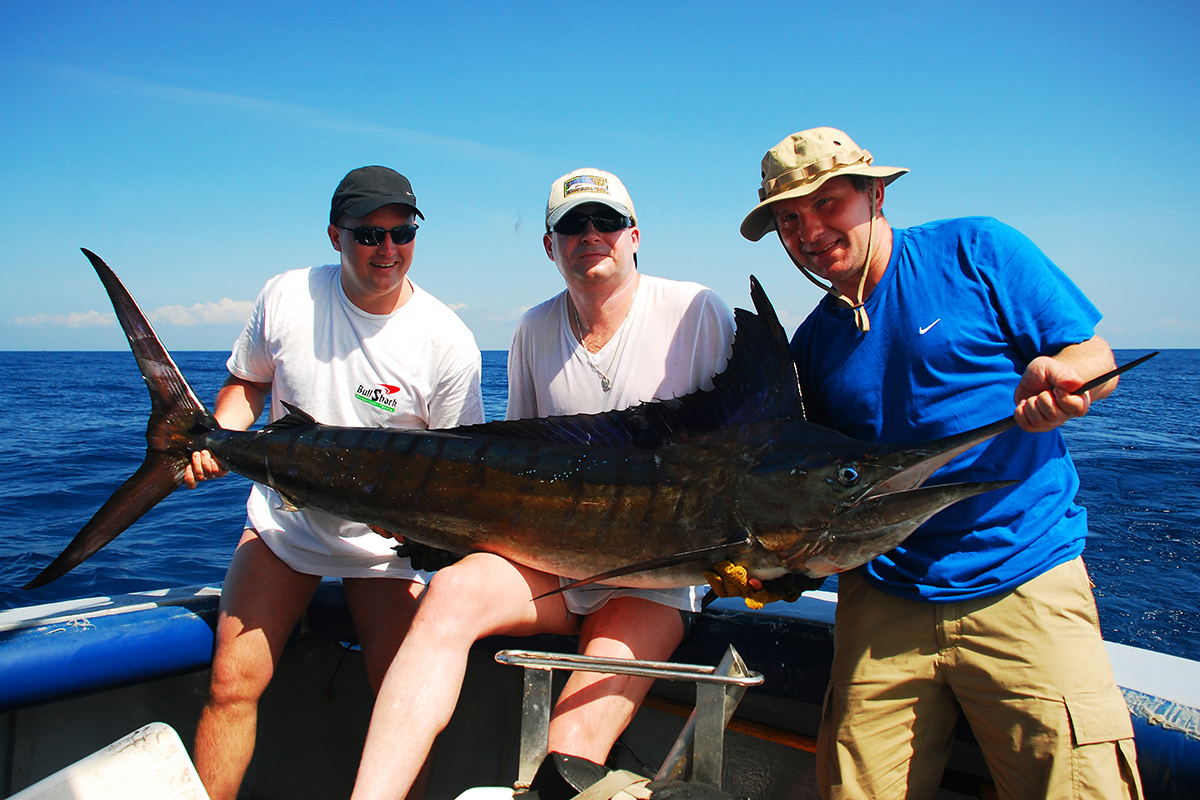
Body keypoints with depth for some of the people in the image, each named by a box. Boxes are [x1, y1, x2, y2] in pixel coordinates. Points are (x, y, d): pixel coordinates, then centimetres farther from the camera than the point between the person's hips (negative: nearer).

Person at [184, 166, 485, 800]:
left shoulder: (448, 342, -15)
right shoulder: (286, 297, -5)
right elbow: (247, 382, 11)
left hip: (387, 541, -2)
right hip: (283, 521, 2)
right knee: (232, 683, -5)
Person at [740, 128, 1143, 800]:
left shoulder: (976, 250, -1)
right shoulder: (813, 343, 10)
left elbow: (1097, 360, -1)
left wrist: (1052, 376, -24)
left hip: (1025, 581, -3)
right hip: (882, 598, 3)